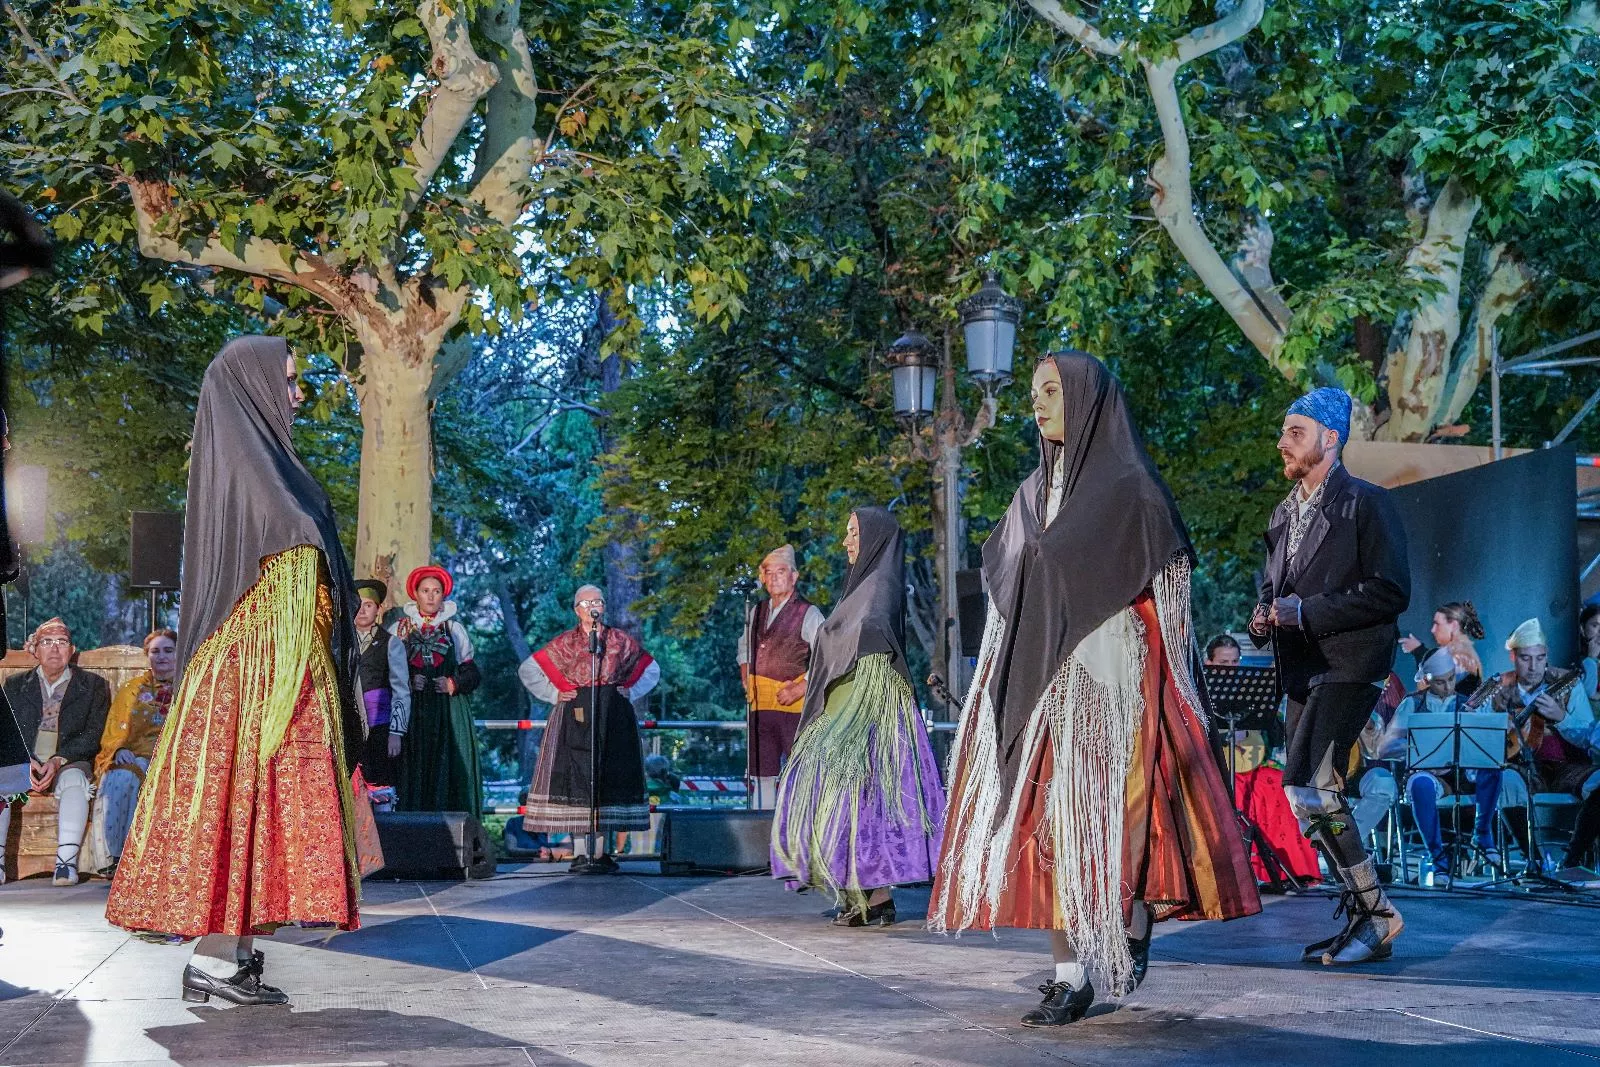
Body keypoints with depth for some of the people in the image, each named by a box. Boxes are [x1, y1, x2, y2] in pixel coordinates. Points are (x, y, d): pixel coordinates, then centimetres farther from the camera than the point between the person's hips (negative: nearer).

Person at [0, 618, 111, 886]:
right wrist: (25, 762, -15)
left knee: (74, 779, -36)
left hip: (69, 763, -2)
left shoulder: (93, 685, 9)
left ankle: (66, 863, -45)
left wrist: (58, 760, -17)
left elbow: (93, 736, -1)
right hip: (23, 763, 2)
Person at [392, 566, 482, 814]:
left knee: (448, 773, -7)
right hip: (412, 714, 0)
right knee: (414, 774, -7)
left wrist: (453, 684, -8)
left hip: (449, 713, 0)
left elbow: (472, 674, 10)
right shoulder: (400, 629, 10)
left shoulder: (454, 629, 11)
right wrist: (408, 683, -10)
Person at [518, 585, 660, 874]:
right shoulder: (565, 642, 4)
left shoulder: (621, 640, 9)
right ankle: (578, 853, -5)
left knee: (608, 779, 0)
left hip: (612, 718, 2)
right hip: (575, 717, -2)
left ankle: (600, 853, 4)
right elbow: (527, 670, 6)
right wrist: (555, 695, 0)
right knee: (575, 779, -7)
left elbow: (651, 670, 20)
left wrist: (630, 692, 6)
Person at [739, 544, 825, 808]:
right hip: (760, 704, 6)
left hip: (794, 705, -6)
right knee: (762, 773, 9)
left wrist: (800, 689, -15)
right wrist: (746, 679, 16)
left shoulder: (808, 613, -3)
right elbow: (744, 646, 31)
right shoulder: (756, 612, 15)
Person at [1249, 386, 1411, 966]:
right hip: (1302, 671, 9)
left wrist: (1307, 611, -17)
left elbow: (1391, 592, -13)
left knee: (1307, 786, -18)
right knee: (1312, 794, 8)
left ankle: (1376, 913, -7)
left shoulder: (1365, 503, -6)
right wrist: (1263, 617, 5)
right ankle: (1364, 918, 17)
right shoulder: (1285, 514, 18)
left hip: (1348, 666, -9)